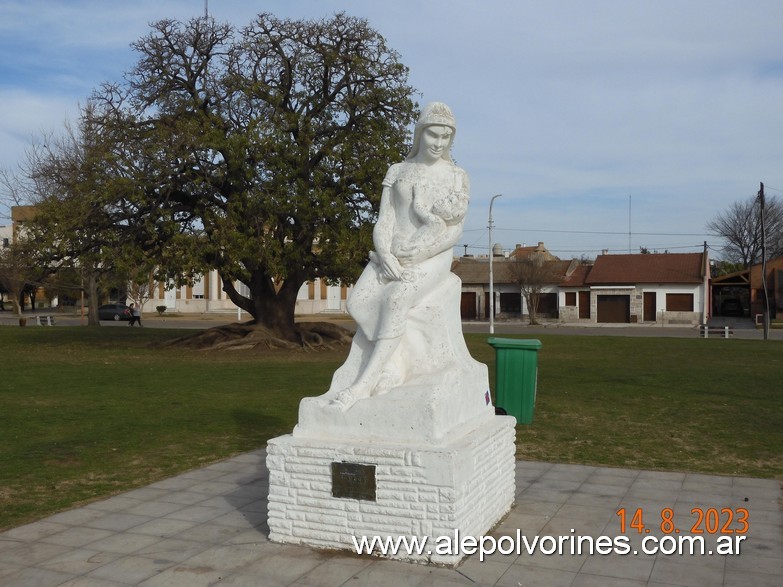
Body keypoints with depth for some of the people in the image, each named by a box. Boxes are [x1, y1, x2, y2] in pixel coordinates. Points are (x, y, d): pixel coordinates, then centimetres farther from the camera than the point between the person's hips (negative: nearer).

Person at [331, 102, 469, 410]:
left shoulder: (457, 177, 4)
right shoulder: (397, 171, 12)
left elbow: (453, 232, -3)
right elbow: (383, 221, 5)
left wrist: (413, 257, -13)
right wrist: (385, 255, -15)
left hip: (430, 258, -3)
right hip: (390, 255, 4)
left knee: (395, 299, -34)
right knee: (358, 302, -26)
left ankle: (363, 383, -32)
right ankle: (389, 370, -23)